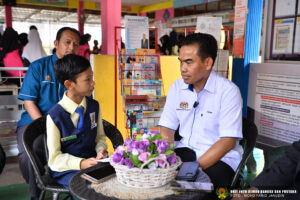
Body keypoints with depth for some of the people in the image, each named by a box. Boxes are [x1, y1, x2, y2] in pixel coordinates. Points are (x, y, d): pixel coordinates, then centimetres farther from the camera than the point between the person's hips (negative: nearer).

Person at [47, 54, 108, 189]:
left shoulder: (94, 106, 2)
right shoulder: (55, 116, -14)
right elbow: (54, 158, -9)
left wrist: (100, 150, -8)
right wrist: (81, 163, -24)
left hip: (92, 161, 5)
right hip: (66, 169, -5)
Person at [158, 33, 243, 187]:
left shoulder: (228, 91, -13)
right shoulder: (177, 87, 4)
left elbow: (228, 141, -17)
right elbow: (167, 128, 5)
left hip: (221, 157, -4)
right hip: (187, 150, 5)